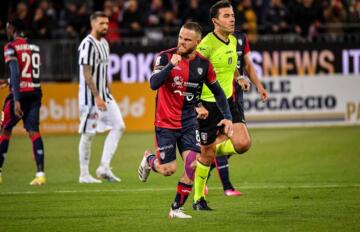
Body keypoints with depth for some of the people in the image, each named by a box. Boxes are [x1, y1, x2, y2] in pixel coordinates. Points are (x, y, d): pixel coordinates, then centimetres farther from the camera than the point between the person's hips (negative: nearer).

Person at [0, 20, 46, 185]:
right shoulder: (34, 48, 14)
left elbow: (15, 73, -17)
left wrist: (16, 100, -21)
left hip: (20, 93, -5)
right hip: (35, 93, 5)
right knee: (33, 131, 0)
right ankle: (40, 173, -13)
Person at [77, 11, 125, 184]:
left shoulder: (104, 43, 13)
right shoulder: (88, 44, -14)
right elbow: (87, 74, -19)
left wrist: (107, 94, 17)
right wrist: (97, 97, -23)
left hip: (105, 95, 9)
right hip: (90, 97, -9)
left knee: (118, 126, 1)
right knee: (88, 134, -3)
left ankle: (104, 168, 2)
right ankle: (84, 175, 6)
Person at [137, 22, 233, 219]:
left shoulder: (204, 64, -2)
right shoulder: (166, 57, -12)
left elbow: (217, 92, 10)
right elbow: (154, 84, -25)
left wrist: (227, 116, 2)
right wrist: (170, 65, -35)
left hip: (188, 122, 3)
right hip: (165, 122, -3)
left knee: (192, 164, -13)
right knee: (168, 169, -3)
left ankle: (176, 208, 2)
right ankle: (149, 159, 33)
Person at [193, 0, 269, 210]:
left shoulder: (233, 41, 6)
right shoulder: (207, 45, -18)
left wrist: (238, 78, 12)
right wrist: (197, 106, -24)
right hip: (207, 105, -6)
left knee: (243, 143, -12)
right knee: (207, 155, 1)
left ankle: (213, 147, 18)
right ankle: (198, 199, 20)